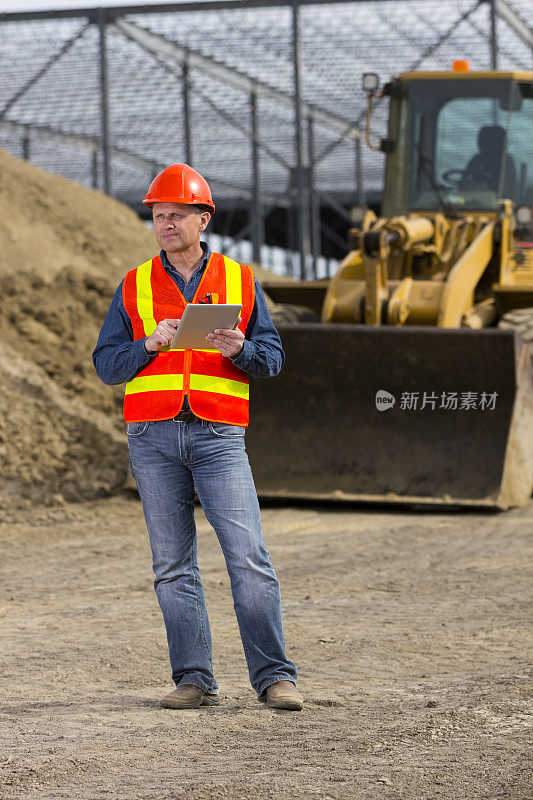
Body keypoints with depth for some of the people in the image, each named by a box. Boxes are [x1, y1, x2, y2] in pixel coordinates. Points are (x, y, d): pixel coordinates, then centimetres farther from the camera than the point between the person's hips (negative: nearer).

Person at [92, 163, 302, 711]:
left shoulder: (240, 282, 10)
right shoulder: (134, 287, 11)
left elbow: (273, 357, 8)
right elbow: (105, 365, 7)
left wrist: (239, 349, -13)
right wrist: (149, 345, -10)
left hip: (218, 436, -1)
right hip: (153, 438, 1)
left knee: (249, 557, -10)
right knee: (173, 564, 1)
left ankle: (273, 677, -8)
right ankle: (194, 680, 5)